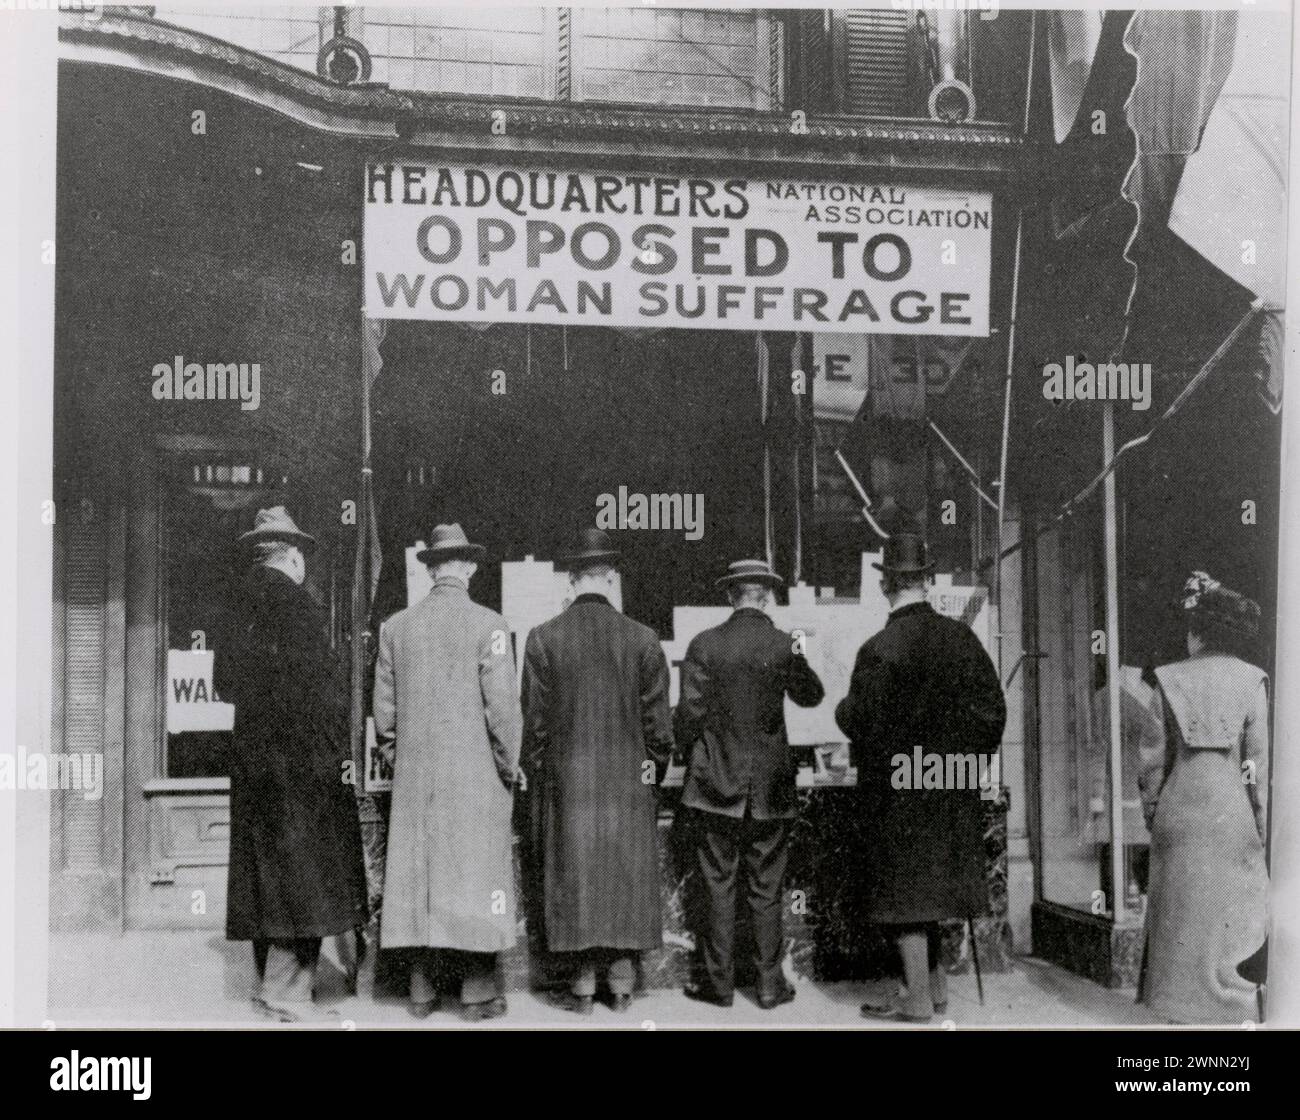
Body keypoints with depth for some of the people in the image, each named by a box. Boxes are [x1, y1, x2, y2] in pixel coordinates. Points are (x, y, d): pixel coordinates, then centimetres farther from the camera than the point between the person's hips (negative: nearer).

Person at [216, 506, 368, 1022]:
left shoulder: (246, 605, 10)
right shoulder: (290, 601, -14)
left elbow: (225, 681, 16)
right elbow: (315, 684, -18)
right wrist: (339, 750, -13)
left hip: (253, 755, 9)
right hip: (298, 759, -9)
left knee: (268, 865, 13)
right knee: (301, 867, -4)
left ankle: (271, 982, 21)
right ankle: (287, 992, -2)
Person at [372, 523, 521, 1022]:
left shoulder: (395, 626, 3)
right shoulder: (488, 625, -10)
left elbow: (383, 706, 6)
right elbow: (502, 705, -12)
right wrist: (509, 765, 0)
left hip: (415, 775, 4)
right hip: (476, 775, -4)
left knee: (418, 873, 10)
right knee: (476, 872, 3)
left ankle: (424, 990, 16)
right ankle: (478, 993, 7)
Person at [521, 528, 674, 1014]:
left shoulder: (543, 638, -6)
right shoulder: (642, 638, -5)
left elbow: (535, 718, -2)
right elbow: (657, 717, -1)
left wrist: (540, 773, 10)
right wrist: (655, 767, 13)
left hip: (567, 781, -1)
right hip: (628, 779, 1)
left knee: (573, 875, 6)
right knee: (626, 875, 9)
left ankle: (582, 987, 9)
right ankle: (621, 984, 13)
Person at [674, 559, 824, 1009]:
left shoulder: (704, 645, -8)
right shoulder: (784, 646, -6)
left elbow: (690, 712, -7)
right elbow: (811, 696, 10)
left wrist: (687, 752, 10)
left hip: (715, 785, -1)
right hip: (771, 787, 1)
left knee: (716, 885, 7)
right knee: (766, 889, 9)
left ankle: (718, 981, 12)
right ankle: (769, 984, 13)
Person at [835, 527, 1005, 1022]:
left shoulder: (879, 650, -19)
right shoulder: (960, 636, -2)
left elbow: (861, 724, -16)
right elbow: (992, 708, 0)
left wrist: (843, 708, 5)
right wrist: (970, 758, 12)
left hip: (896, 789, -6)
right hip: (950, 785, 6)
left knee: (905, 887, 4)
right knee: (931, 883, 18)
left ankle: (918, 998, 9)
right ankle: (934, 983, 28)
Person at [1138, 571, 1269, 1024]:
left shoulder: (1169, 680, -2)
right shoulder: (1251, 681, -5)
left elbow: (1154, 756, 0)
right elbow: (1258, 760, -4)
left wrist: (1152, 810, 11)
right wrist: (1262, 824, 3)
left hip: (1179, 811, 1)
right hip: (1231, 814, -1)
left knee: (1178, 915, 10)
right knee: (1230, 917, 6)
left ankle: (1180, 1007, 16)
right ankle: (1226, 1008, 7)